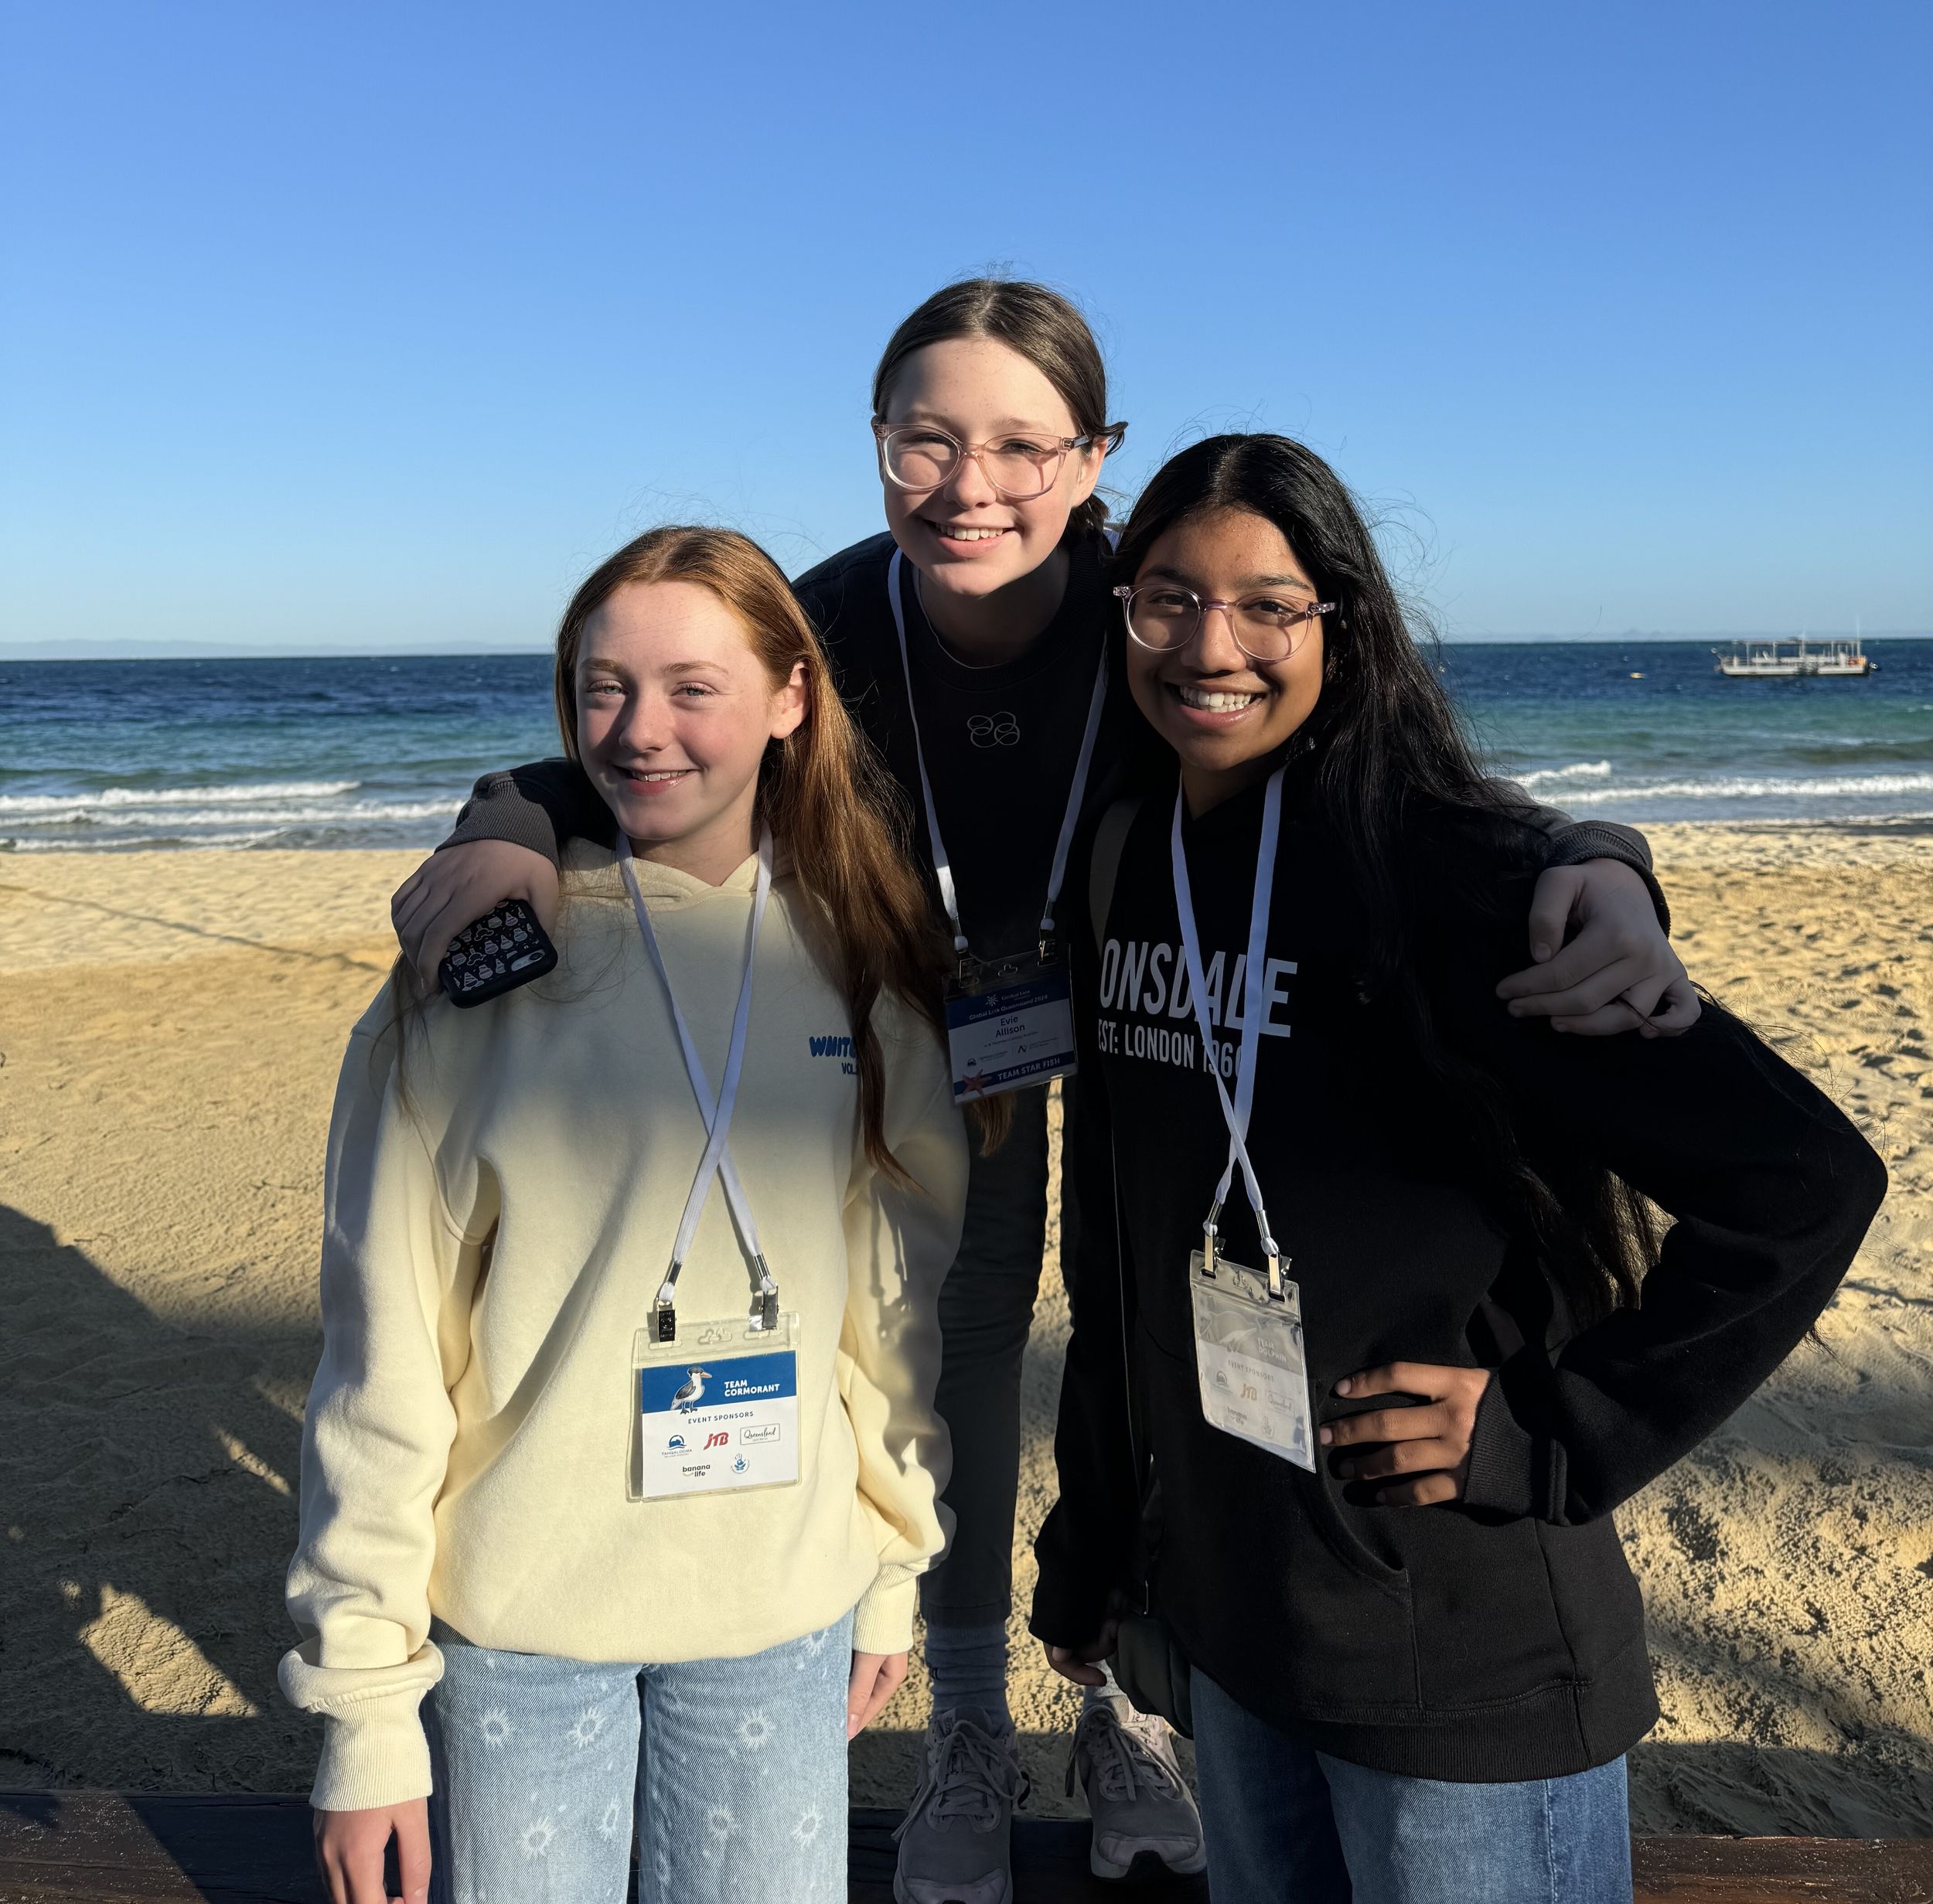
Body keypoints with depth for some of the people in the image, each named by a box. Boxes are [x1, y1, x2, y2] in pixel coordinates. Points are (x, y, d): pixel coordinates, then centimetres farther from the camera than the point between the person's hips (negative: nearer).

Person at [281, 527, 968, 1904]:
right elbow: (383, 1350, -8)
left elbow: (900, 1291, 5)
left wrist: (894, 1569, 10)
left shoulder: (860, 958, -3)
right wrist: (364, 1702, -6)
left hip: (783, 1611, 2)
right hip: (518, 1626, -2)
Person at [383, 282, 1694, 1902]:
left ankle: (1130, 1704, 32)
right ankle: (970, 1731, 28)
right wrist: (509, 830, -43)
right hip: (945, 989, 1)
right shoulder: (834, 626, -30)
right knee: (956, 1332, 7)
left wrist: (1586, 860, -59)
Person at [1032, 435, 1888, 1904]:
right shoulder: (1135, 863, 2)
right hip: (1227, 1617, 6)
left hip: (1464, 1655, -6)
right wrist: (1091, 1556, 15)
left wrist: (1559, 1437, -17)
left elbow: (1809, 1180, -18)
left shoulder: (1443, 871, -18)